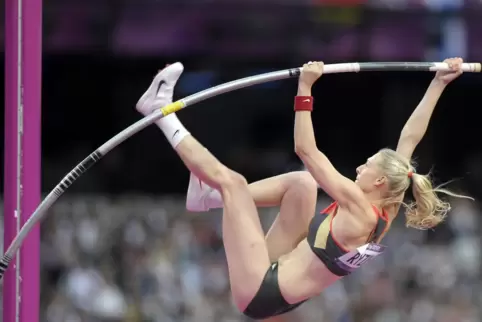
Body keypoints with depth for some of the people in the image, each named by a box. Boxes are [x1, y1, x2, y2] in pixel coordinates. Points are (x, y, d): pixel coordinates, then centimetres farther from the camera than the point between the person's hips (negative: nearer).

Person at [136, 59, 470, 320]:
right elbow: (409, 139, 8)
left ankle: (162, 110, 5)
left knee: (231, 180, -10)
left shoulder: (359, 209, -22)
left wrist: (305, 88, -21)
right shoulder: (385, 211, 0)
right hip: (279, 288, 9)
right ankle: (212, 196, 17)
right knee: (302, 183, 10)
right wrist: (439, 84, 10)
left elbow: (307, 150, -24)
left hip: (261, 292, -9)